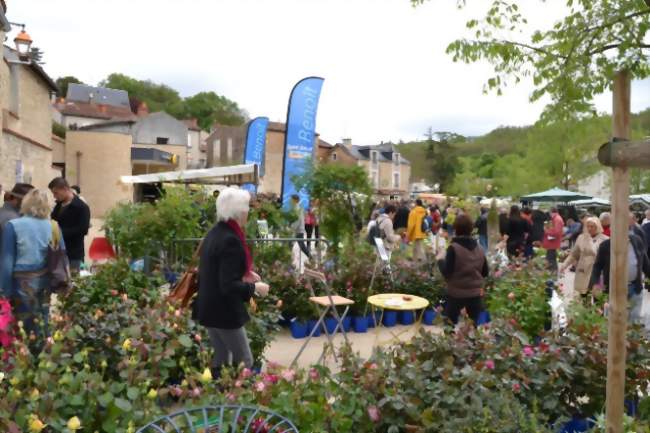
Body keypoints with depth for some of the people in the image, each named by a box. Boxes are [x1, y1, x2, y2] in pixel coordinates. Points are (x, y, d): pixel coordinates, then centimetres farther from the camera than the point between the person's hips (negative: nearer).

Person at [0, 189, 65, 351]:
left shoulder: (13, 225, -11)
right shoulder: (53, 226, -2)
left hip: (23, 282, -4)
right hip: (45, 280, 4)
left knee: (29, 326, 7)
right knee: (43, 324, 19)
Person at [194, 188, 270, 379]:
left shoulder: (215, 232, 7)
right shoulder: (230, 240, -23)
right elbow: (229, 286, -26)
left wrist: (245, 274, 11)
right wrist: (254, 287, -13)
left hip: (209, 307, 9)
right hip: (224, 310, -9)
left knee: (221, 360, 18)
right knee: (244, 362, 4)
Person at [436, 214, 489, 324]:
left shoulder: (453, 248, -13)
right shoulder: (479, 249, 4)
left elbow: (446, 273, -14)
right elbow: (485, 273, 11)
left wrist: (440, 259, 0)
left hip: (456, 293, -4)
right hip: (476, 294, 4)